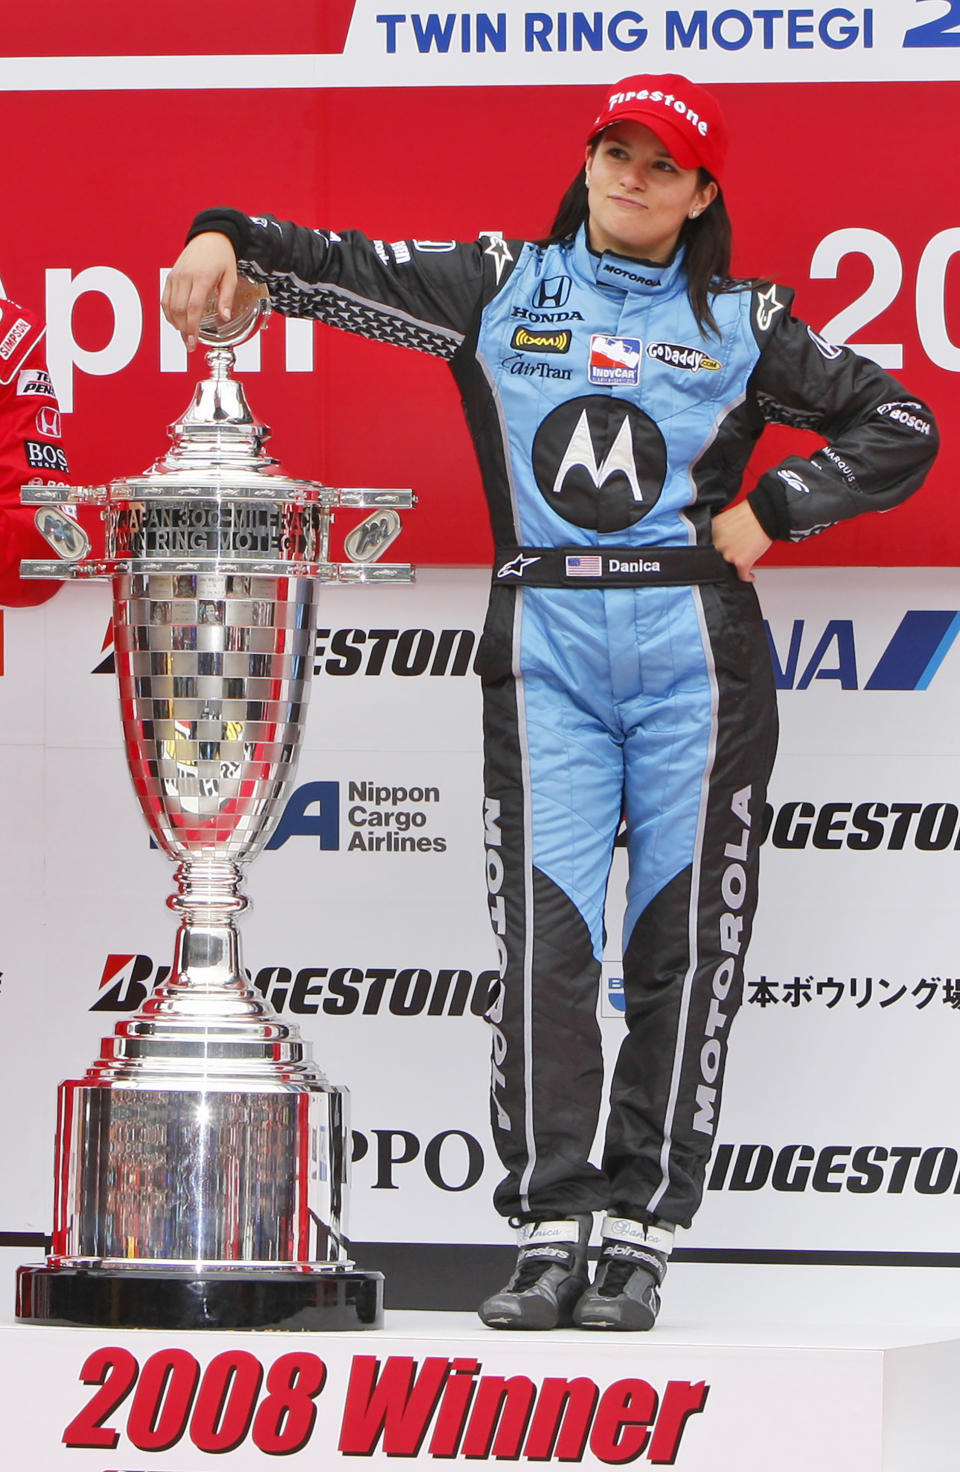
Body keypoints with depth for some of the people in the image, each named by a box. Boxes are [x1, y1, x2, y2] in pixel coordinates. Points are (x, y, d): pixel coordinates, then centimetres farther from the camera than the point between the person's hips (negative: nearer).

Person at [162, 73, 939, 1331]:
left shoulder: (740, 323, 10)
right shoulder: (499, 288, 11)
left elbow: (897, 428, 14)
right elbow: (344, 272, 5)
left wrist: (770, 512, 3)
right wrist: (229, 240, -13)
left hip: (694, 648, 0)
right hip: (546, 648, 0)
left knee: (685, 946, -2)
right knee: (544, 941, -7)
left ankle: (639, 1234, 2)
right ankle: (549, 1233, -5)